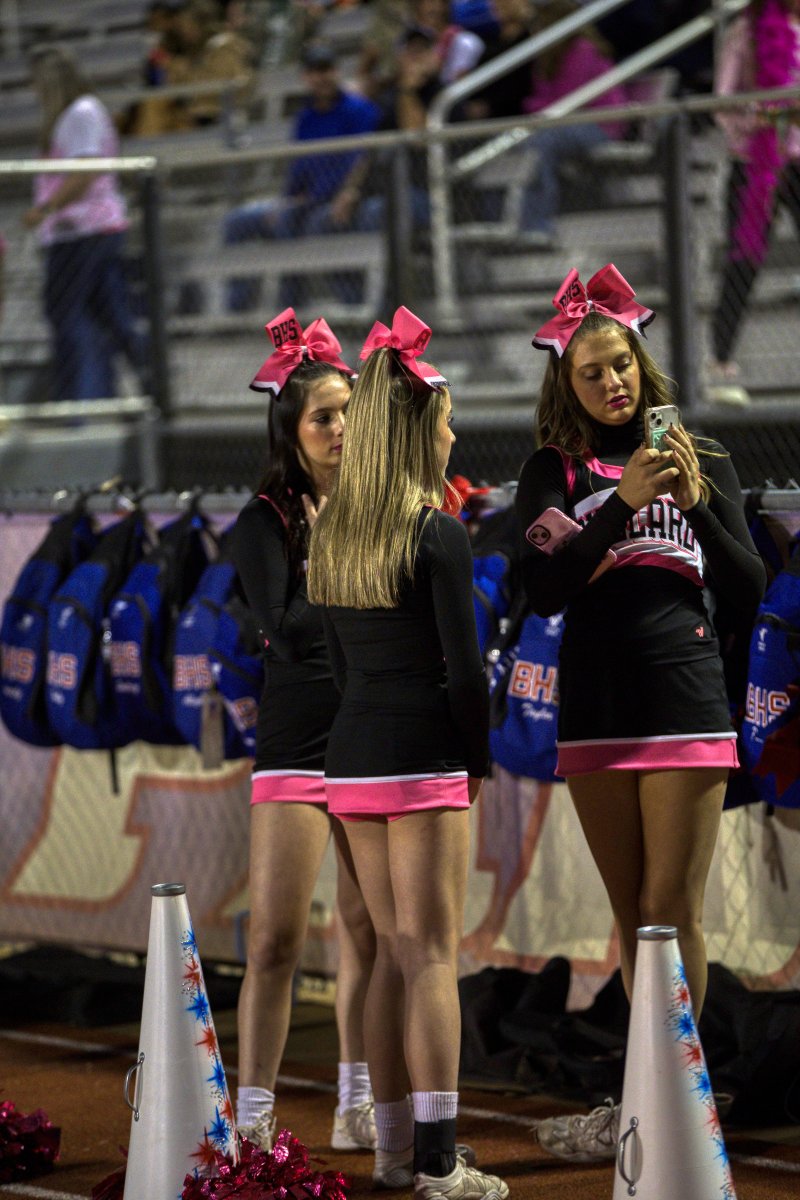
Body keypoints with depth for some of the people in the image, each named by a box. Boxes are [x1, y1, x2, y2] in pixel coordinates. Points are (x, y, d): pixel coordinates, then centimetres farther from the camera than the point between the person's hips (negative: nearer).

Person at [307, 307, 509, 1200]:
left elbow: (338, 658, 14)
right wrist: (477, 762, -1)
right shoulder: (437, 532, -11)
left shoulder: (330, 535, 10)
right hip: (424, 758, -7)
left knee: (394, 950, 14)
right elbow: (463, 666, -12)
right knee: (433, 956, -4)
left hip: (352, 756, 7)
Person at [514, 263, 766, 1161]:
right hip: (596, 710, 1)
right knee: (633, 919, 7)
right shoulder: (556, 471, 6)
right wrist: (624, 501, -16)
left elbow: (748, 592, 5)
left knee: (671, 913, -7)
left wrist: (696, 500, -9)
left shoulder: (702, 462, 8)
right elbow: (545, 590, -8)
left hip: (685, 708, -1)